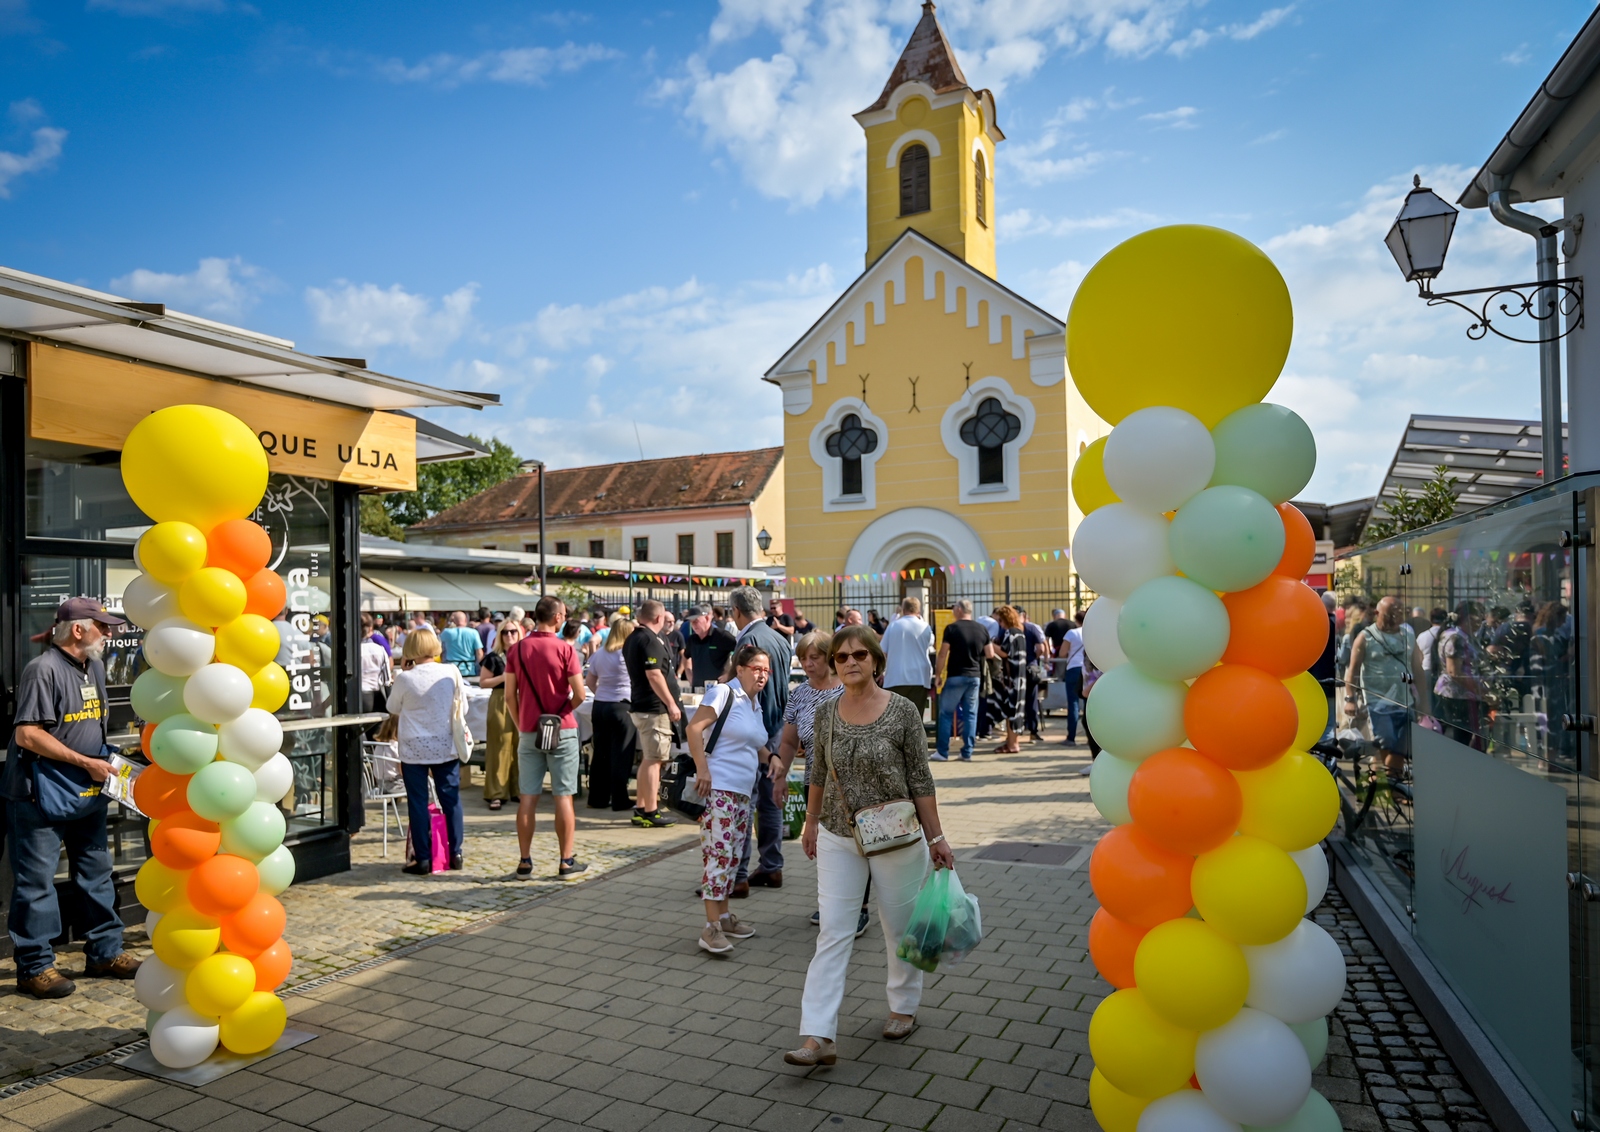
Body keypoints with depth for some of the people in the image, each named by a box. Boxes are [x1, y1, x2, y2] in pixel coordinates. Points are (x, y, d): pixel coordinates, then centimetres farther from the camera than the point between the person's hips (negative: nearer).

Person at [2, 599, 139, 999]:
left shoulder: (95, 667, 10)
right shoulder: (44, 669, -16)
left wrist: (104, 760, 8)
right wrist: (85, 762, -19)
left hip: (87, 794, 9)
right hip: (40, 796, -8)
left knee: (96, 874, 14)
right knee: (36, 882, 2)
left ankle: (104, 953, 24)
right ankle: (35, 966, 13)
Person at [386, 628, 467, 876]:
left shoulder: (405, 678, -13)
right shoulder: (451, 672, -6)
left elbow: (393, 709, 5)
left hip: (414, 750, -2)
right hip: (446, 747, 2)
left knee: (418, 803, 5)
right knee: (451, 800, 10)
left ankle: (423, 859, 8)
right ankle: (455, 853, 16)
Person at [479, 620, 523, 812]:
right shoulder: (493, 657, -1)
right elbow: (483, 682, -4)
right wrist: (503, 677, -16)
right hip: (500, 704, -4)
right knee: (500, 747, -4)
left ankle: (518, 789, 16)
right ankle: (496, 794, 1)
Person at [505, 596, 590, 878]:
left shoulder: (517, 649, 1)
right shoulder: (565, 649, -11)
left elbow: (510, 696, 2)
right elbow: (580, 695, -13)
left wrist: (520, 725, 12)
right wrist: (566, 709, 6)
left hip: (529, 732, 3)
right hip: (562, 731, -3)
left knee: (527, 798, 8)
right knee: (563, 797, 4)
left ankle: (525, 862, 14)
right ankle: (567, 862, 9)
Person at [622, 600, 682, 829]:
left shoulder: (633, 638, 12)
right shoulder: (650, 640, -17)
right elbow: (654, 675, -23)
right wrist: (672, 704, -19)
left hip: (640, 705, 10)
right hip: (654, 707, -10)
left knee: (648, 759, 16)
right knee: (654, 760, -5)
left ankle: (641, 808, 21)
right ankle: (650, 813, -1)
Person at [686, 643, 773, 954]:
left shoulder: (755, 704, 17)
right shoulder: (723, 693, -8)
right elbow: (694, 728, -16)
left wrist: (771, 757, 8)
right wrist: (702, 769, -23)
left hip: (743, 791, 9)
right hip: (718, 788, -9)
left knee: (733, 855, 13)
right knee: (718, 853, -11)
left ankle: (723, 915, 24)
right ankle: (712, 928, -9)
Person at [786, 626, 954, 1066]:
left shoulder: (902, 711, -11)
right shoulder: (826, 713, -1)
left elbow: (920, 779, -7)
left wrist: (935, 837, -5)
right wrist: (811, 823, 18)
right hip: (838, 838, 3)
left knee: (899, 927, 14)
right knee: (832, 934, -2)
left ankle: (904, 1007, 38)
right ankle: (818, 1037, -1)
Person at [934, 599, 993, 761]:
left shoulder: (952, 628, -9)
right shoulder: (982, 629, 4)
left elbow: (942, 655, -10)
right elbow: (989, 654, 11)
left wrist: (937, 675, -1)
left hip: (955, 676, -4)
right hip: (974, 676, 4)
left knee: (946, 713, 5)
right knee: (970, 714, 8)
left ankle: (942, 752, 5)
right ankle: (967, 752, 8)